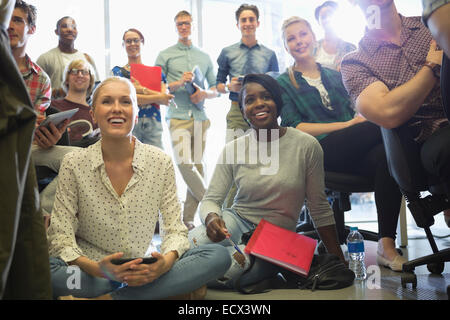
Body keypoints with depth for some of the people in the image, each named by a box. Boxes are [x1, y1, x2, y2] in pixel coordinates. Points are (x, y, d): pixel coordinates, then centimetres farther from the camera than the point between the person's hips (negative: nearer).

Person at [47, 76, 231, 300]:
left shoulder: (161, 162, -2)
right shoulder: (73, 164, -4)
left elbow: (175, 229, -1)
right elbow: (61, 237, -7)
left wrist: (166, 262, -25)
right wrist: (96, 268, -27)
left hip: (146, 271, 2)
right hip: (90, 272, -1)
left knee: (219, 256, -20)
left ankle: (106, 298, -23)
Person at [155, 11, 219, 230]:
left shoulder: (204, 57, 19)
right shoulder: (165, 55, 10)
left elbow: (215, 90, 19)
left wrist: (204, 94, -3)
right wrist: (179, 83, -9)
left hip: (200, 116, 3)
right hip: (178, 116, -3)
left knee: (197, 164, 1)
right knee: (184, 163, -19)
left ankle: (188, 218, 8)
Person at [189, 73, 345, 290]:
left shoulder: (306, 146, -7)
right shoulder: (233, 149, -1)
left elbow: (319, 208, -2)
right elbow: (211, 200, -1)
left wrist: (338, 260, -1)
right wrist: (212, 218, -27)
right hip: (237, 221, 2)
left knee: (230, 272, -29)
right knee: (192, 243, -29)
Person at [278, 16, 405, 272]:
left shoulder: (335, 76, 28)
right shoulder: (283, 84, 13)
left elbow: (354, 111, 20)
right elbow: (296, 128, 0)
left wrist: (360, 118, -6)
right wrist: (347, 125, -9)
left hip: (353, 153, 4)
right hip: (319, 152, -4)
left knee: (386, 155, -33)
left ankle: (387, 246, -33)